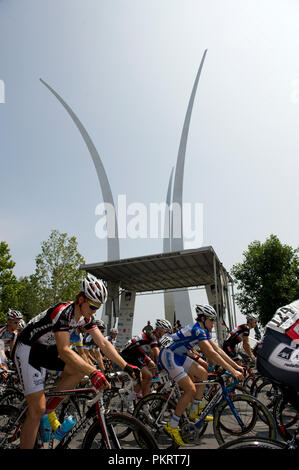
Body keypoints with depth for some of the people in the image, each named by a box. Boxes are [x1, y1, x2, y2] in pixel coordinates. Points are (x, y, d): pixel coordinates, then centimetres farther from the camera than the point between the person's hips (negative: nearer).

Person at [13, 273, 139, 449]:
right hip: (27, 350, -8)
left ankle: (49, 410, 5)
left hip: (46, 349, 8)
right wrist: (93, 372, -46)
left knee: (81, 368, -12)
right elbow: (64, 351, -38)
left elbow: (103, 343, -6)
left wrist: (126, 366, -14)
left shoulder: (86, 317, -6)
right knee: (37, 410, -11)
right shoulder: (63, 312, -31)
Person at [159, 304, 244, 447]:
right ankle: (172, 426, -2)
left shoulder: (204, 331, 8)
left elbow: (218, 350, 8)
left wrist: (237, 366, 4)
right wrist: (233, 371, -26)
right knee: (191, 389, -13)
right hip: (168, 355, -10)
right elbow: (212, 354, -27)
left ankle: (194, 411, 17)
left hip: (178, 355, 10)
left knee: (202, 373, 8)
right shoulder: (197, 329, -21)